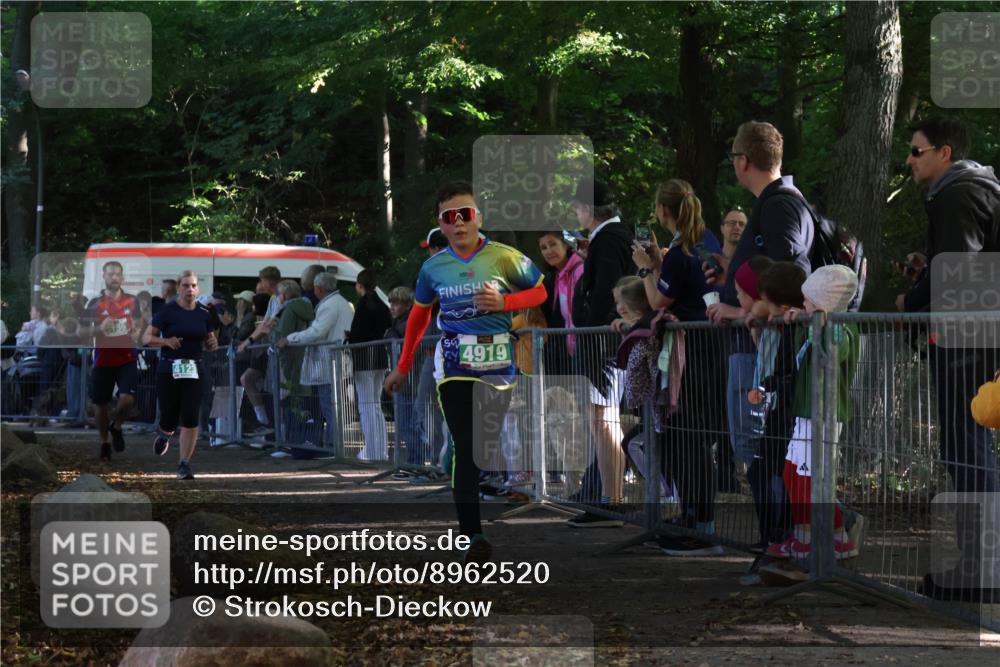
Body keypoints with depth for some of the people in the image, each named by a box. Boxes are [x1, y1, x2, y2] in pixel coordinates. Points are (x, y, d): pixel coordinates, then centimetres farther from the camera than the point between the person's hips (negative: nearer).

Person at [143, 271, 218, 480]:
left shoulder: (204, 313, 6)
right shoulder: (168, 310, -5)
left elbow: (208, 342, 19)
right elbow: (146, 338, -5)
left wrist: (213, 344, -4)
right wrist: (166, 341, -22)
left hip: (194, 370, 2)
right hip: (168, 370, -2)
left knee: (190, 419, -9)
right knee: (169, 419, 1)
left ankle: (184, 465, -2)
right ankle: (165, 435, 39)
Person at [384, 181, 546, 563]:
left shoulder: (503, 257, -2)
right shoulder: (434, 267, 6)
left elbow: (541, 291, 5)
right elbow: (419, 316, 18)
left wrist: (503, 302, -12)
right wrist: (403, 367, 22)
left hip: (500, 365, 0)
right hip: (455, 366, 0)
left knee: (498, 446, 6)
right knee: (465, 449, -11)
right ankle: (471, 535, -15)